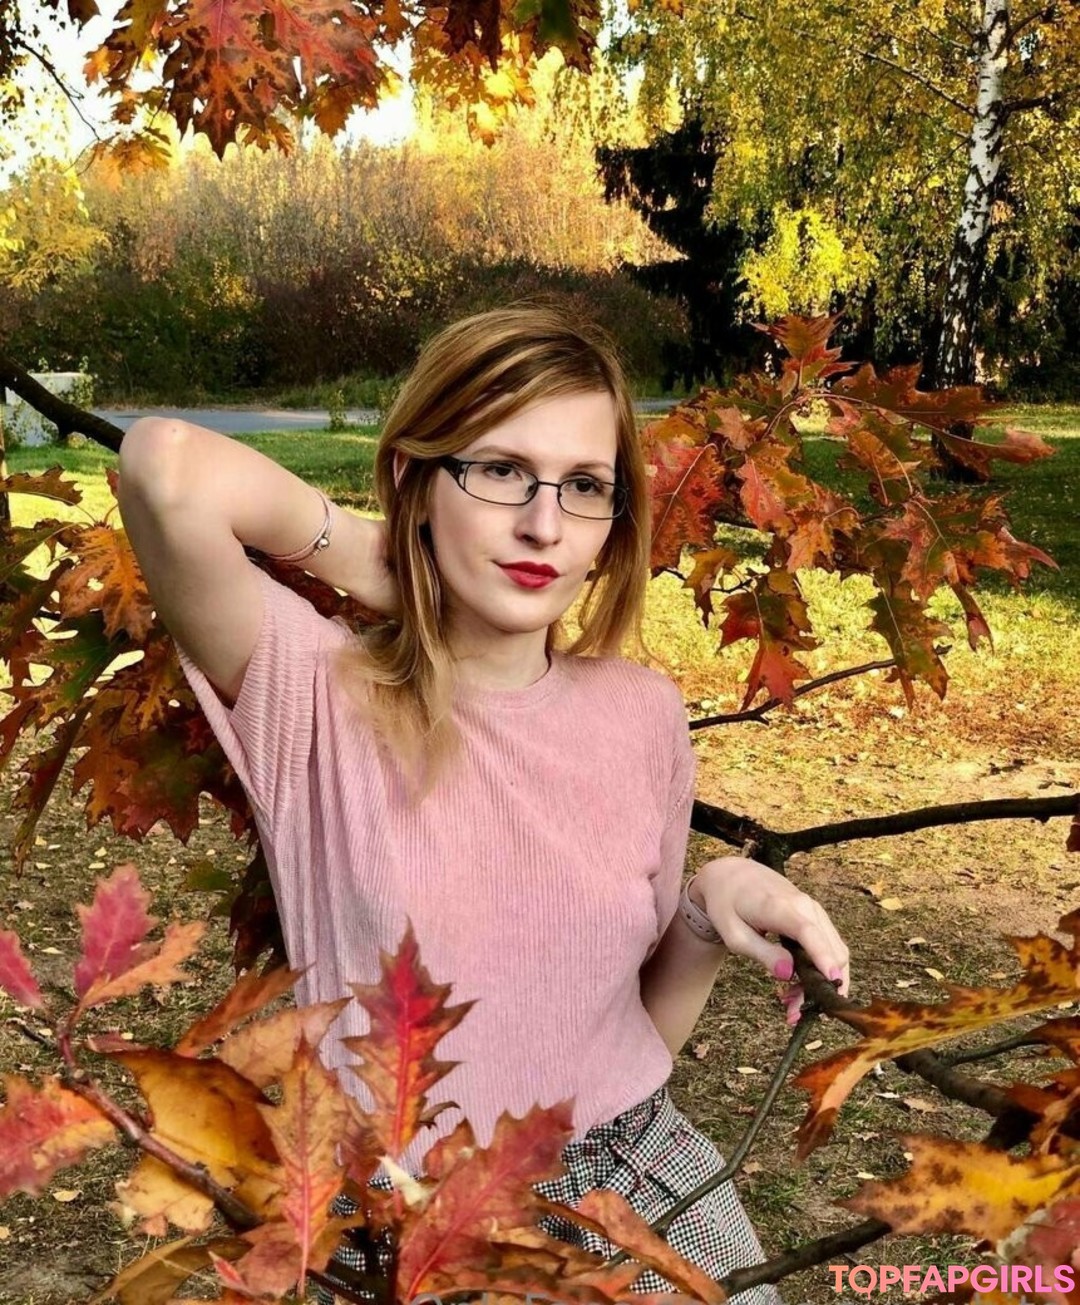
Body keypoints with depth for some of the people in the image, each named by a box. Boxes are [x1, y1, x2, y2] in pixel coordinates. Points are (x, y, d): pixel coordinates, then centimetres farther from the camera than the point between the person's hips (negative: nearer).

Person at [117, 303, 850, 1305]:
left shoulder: (643, 712, -5)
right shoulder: (324, 698, -16)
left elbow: (642, 1022, 5)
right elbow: (168, 470, -35)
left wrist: (711, 908, -15)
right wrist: (375, 561, -19)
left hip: (646, 1188, 3)